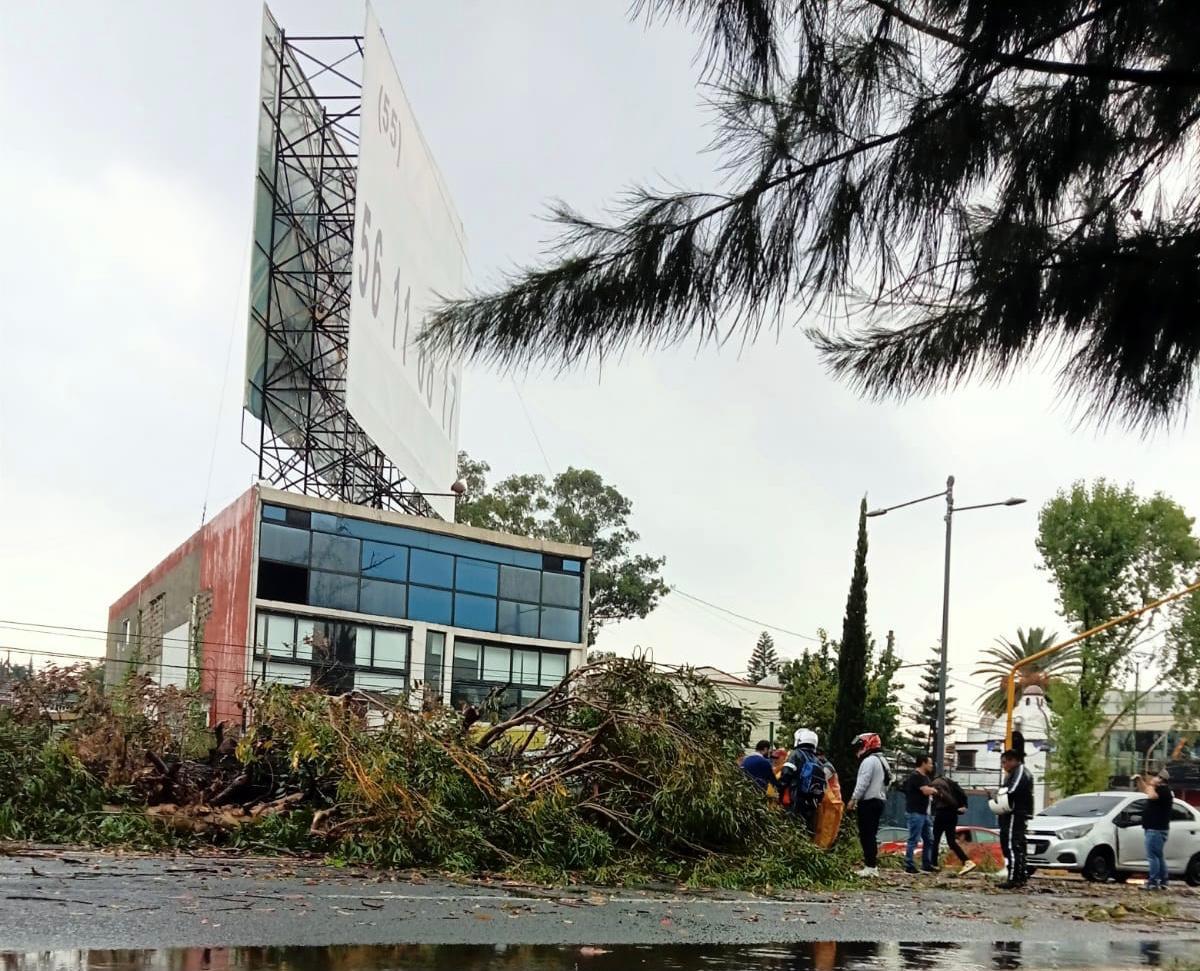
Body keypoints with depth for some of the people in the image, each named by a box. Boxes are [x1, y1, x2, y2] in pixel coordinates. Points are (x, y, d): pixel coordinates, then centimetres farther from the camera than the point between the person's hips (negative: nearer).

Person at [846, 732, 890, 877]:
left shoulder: (869, 761, -11)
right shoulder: (881, 760, 21)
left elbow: (862, 783, -17)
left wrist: (853, 800, -13)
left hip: (869, 801, -10)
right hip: (879, 800, 10)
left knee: (866, 835, -9)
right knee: (871, 835, 13)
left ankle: (870, 866, -12)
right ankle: (873, 865, 15)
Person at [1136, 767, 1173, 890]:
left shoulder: (1164, 790, -13)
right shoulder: (1158, 789, 17)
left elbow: (1151, 795, -32)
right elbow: (1144, 790, 30)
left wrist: (1151, 784, -16)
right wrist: (1140, 780, 13)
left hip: (1156, 830, -11)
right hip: (1154, 829, 11)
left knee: (1152, 856, -12)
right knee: (1158, 856, 15)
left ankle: (1153, 882, -14)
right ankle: (1162, 882, 20)